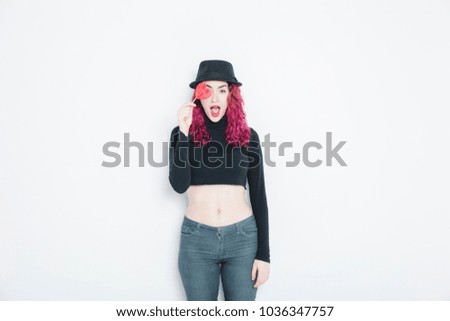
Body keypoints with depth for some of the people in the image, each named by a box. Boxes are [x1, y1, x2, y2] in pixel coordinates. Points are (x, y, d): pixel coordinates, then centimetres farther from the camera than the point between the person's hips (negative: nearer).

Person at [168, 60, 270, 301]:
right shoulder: (183, 134, 2)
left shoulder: (248, 136, 2)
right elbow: (179, 185, -13)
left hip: (243, 237, 0)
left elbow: (258, 196, 3)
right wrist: (184, 132, -17)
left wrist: (263, 253, 0)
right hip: (196, 238, 0)